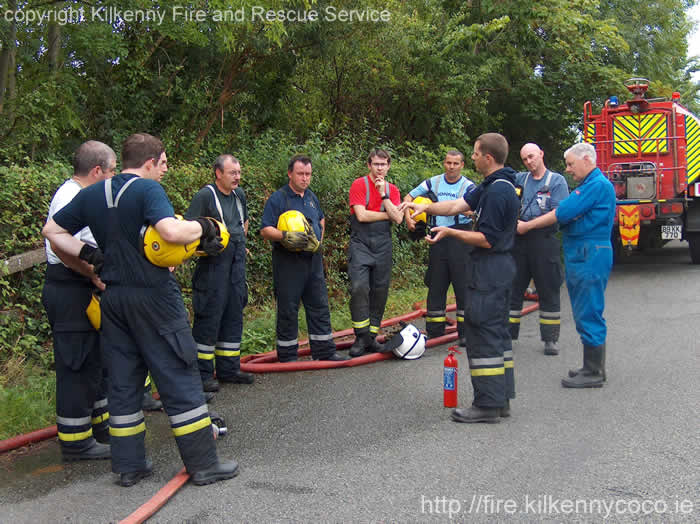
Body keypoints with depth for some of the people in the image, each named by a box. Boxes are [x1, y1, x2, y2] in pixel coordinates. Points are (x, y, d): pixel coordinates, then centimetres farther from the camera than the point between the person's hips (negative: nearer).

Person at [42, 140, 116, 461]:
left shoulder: (83, 196, 16)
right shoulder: (71, 198, -17)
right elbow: (61, 245, -28)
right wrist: (96, 276, -21)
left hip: (83, 291, 11)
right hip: (70, 292, -11)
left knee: (95, 362, 18)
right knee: (76, 366, -2)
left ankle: (99, 425, 31)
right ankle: (76, 442, 8)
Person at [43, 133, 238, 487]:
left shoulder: (91, 195, 10)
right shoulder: (147, 189, -12)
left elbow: (52, 231, 15)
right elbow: (171, 231, -28)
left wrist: (88, 254, 10)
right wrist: (202, 226, -11)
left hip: (113, 297, 7)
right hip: (154, 295, -7)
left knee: (123, 381, 14)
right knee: (179, 378, 1)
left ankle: (128, 465, 21)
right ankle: (203, 464, 8)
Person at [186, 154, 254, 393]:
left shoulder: (239, 194, 14)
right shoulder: (205, 195, -10)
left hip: (236, 265, 8)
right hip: (213, 267, -8)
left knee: (234, 316, 12)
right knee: (209, 317, -4)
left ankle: (228, 369, 23)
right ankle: (203, 373, 5)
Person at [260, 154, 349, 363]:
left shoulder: (311, 197, 14)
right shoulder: (278, 198, -7)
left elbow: (321, 219, 31)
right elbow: (265, 230, -12)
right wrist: (286, 236, -27)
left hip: (313, 260, 7)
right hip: (288, 262, -6)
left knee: (319, 306, 10)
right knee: (288, 309, 1)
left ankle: (324, 351, 20)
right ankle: (287, 356, 11)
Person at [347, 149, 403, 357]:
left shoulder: (392, 190, 12)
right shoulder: (359, 185, -1)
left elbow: (398, 219, -2)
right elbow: (362, 215, -12)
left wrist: (384, 195, -9)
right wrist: (388, 215, -3)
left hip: (383, 245, 4)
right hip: (360, 244, -4)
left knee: (380, 291, 4)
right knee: (359, 288, -16)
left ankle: (372, 336, 14)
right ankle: (361, 338, -7)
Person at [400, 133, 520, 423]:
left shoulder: (499, 191, -19)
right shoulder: (491, 185, 13)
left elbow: (486, 239, -21)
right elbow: (459, 204, 14)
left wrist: (450, 232, -12)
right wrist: (425, 207, 6)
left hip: (489, 270, -11)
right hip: (499, 268, 11)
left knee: (483, 332, -6)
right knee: (496, 332, 14)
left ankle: (487, 404, 0)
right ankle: (501, 399, 22)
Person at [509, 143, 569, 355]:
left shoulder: (556, 180, 1)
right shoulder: (519, 179, 14)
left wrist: (529, 224, -15)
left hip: (544, 240, -4)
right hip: (519, 240, 4)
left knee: (548, 290, 2)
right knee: (512, 288, 6)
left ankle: (550, 339, 9)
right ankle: (507, 333, 14)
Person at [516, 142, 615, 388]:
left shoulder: (598, 185, -13)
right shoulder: (588, 184, 21)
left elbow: (563, 213, -17)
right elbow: (565, 214, 17)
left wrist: (527, 226, -10)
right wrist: (528, 225, 8)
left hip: (590, 256, -11)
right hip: (581, 255, 11)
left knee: (588, 314, -6)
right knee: (587, 313, 14)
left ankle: (593, 373, 1)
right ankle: (594, 367, 23)